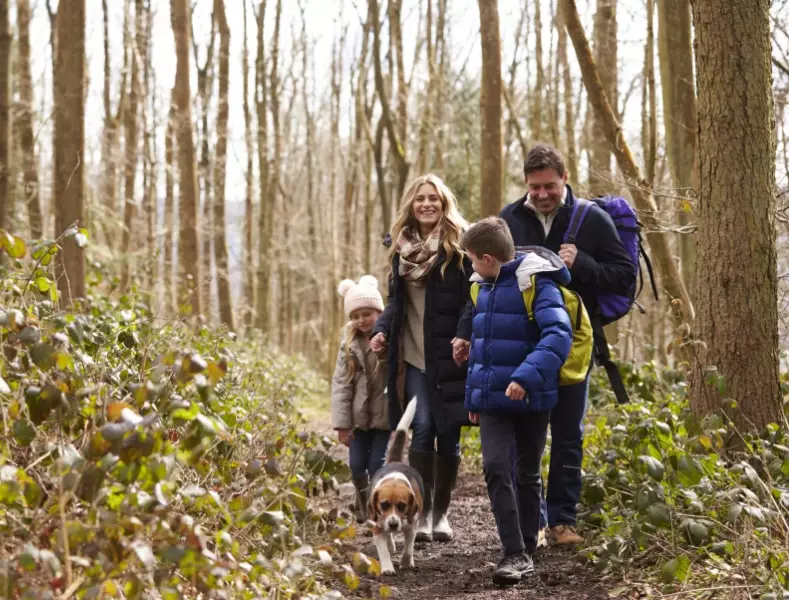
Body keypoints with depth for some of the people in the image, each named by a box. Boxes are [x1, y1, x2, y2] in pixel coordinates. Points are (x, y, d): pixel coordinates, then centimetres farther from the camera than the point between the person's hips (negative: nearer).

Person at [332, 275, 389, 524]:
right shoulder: (350, 346, 2)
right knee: (357, 465, 5)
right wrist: (342, 424, -5)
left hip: (385, 417, -4)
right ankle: (363, 507, 26)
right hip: (359, 417, 4)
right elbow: (341, 385, 0)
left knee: (378, 465, -4)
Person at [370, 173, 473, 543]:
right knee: (422, 429, -8)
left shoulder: (460, 246, -2)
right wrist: (382, 330, 3)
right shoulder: (403, 248, 12)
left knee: (447, 433, 2)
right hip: (414, 357, 3)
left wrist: (464, 335, -22)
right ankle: (422, 512, -5)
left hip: (449, 357, -3)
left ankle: (441, 512, 16)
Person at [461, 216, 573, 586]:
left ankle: (526, 550, 23)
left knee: (528, 473, 9)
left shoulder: (536, 282, -15)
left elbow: (559, 334, -27)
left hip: (531, 399, -5)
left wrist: (527, 376, -37)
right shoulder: (484, 287, 9)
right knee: (496, 467, -11)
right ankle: (515, 554, -11)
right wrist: (472, 396, 20)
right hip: (493, 398, 5)